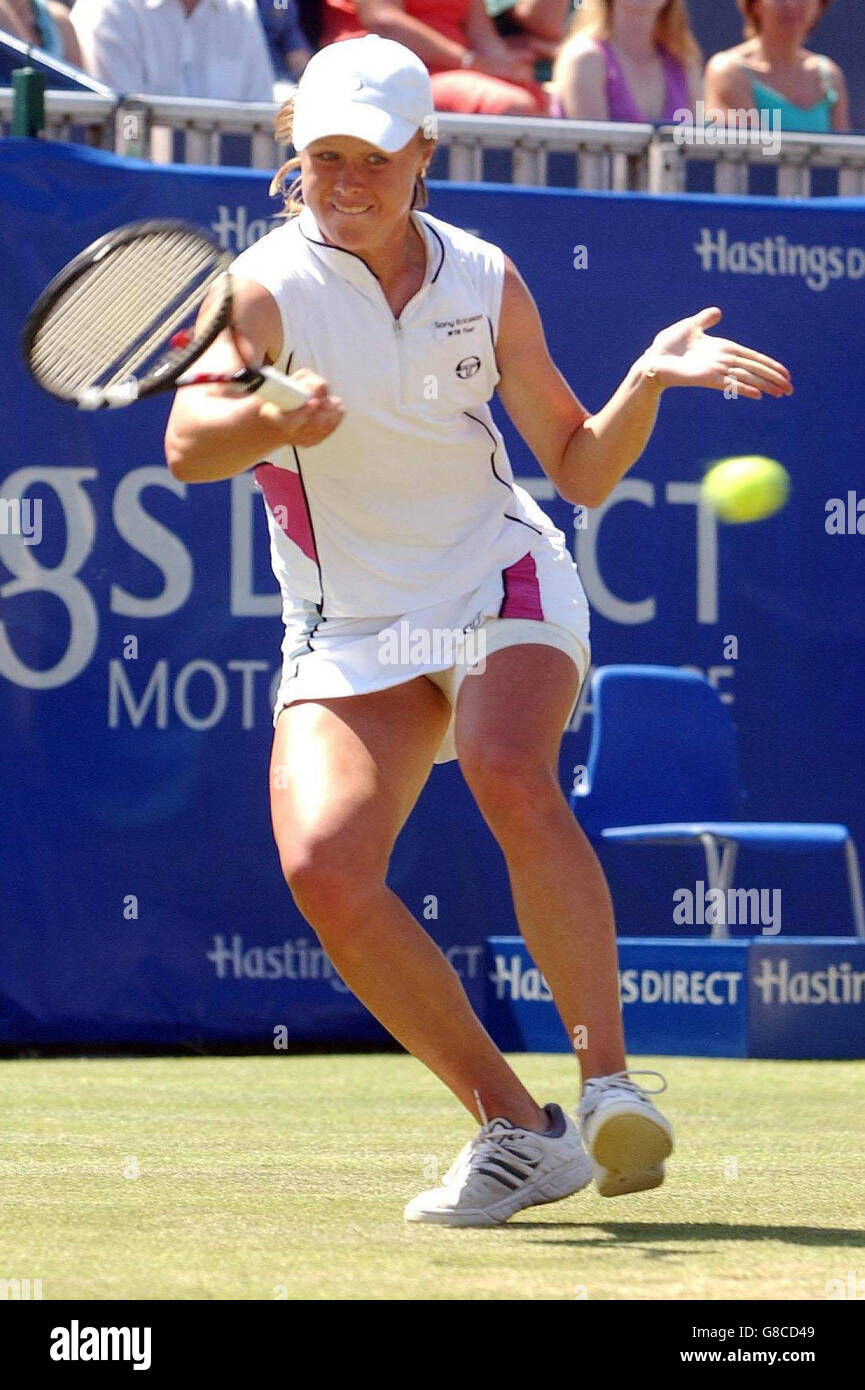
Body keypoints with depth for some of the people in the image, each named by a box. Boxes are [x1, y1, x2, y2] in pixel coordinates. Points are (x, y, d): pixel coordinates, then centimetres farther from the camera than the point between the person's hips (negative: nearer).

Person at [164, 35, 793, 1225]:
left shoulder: (484, 282, -1)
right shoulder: (272, 286, -8)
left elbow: (581, 470, 6)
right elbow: (187, 447, -22)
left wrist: (649, 380, -12)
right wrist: (271, 422, -43)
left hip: (504, 590, 0)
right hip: (349, 634, 0)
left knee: (513, 777, -32)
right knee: (322, 864, -22)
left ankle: (609, 1084, -27)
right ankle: (515, 1130, -10)